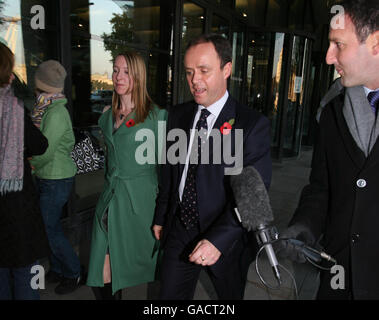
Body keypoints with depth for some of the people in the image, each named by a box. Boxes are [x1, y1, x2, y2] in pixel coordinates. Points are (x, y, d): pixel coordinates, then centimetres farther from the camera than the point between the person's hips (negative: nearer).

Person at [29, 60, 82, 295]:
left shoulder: (56, 113, -21)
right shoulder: (46, 109, 7)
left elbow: (44, 153, -20)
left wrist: (30, 167, -3)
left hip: (56, 180, -8)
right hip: (47, 178, 8)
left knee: (49, 228, 1)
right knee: (50, 225, 16)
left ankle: (74, 273, 18)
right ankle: (58, 269, 33)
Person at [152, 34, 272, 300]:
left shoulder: (253, 125, -15)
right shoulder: (178, 115, 2)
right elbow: (169, 171, 9)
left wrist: (219, 239, -28)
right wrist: (160, 217, 13)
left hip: (226, 240, -3)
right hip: (178, 233, 4)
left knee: (231, 295, 21)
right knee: (169, 295, 16)